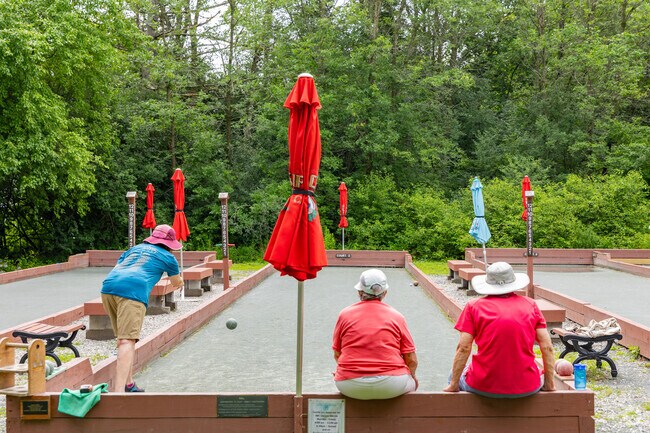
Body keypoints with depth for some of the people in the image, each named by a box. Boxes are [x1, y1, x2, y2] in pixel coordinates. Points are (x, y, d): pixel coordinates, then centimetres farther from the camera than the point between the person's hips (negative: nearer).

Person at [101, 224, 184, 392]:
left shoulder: (135, 248, 33)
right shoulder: (167, 257, 21)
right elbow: (177, 283, 37)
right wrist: (178, 281, 61)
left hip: (108, 287, 6)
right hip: (133, 291, -6)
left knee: (123, 339, 20)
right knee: (127, 341, -15)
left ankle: (128, 384, 26)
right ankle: (118, 391, -29)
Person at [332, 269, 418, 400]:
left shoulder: (345, 314, 4)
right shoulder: (396, 316, 3)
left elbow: (337, 354, 12)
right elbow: (411, 360, 1)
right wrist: (412, 377, 23)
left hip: (350, 387, 1)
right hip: (391, 386, -1)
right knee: (412, 382, 29)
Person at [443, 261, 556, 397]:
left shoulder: (474, 306, -1)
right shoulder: (530, 305, 4)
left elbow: (463, 348, -7)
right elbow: (547, 347, 1)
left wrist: (453, 385, 0)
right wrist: (549, 383, 10)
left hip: (484, 387, -1)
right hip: (526, 388, 1)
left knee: (456, 374, 31)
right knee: (542, 376, 37)